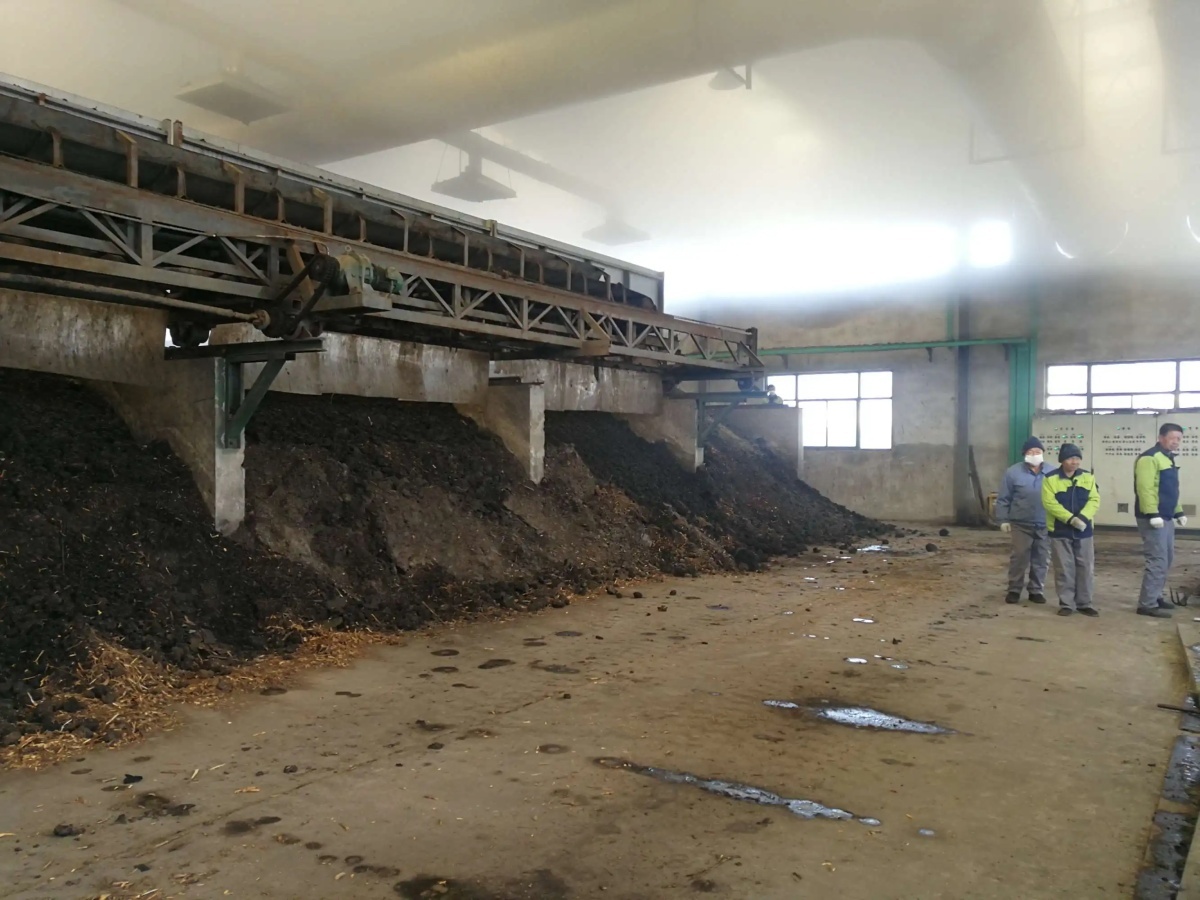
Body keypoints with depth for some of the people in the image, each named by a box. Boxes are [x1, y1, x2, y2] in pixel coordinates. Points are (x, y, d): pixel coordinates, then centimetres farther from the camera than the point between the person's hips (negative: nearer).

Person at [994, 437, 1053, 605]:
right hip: (1021, 524, -2)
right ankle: (1014, 590, 13)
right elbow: (1003, 499, 0)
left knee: (1041, 560, 9)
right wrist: (1003, 520, -3)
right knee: (1019, 558, 2)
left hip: (1045, 525, 2)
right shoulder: (1014, 472, -4)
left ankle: (1036, 590, 21)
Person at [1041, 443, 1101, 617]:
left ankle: (1084, 603, 18)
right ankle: (1066, 603, 11)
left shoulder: (1088, 477, 5)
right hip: (1060, 531, -3)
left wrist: (1083, 517, -18)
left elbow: (1094, 500, -2)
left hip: (1084, 531, 3)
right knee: (1064, 569, 2)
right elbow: (1050, 503, -14)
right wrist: (1070, 518, -23)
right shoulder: (1051, 479, -7)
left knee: (1086, 568, 7)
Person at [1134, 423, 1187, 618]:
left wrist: (1179, 512, 23)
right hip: (1153, 518, -10)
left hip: (1166, 518, 10)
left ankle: (1155, 596, 27)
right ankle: (1147, 604, -7)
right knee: (1157, 561, -11)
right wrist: (1153, 514, -27)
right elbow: (1145, 488, -23)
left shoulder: (1168, 459, 18)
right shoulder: (1150, 458, -13)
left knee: (1166, 559, 16)